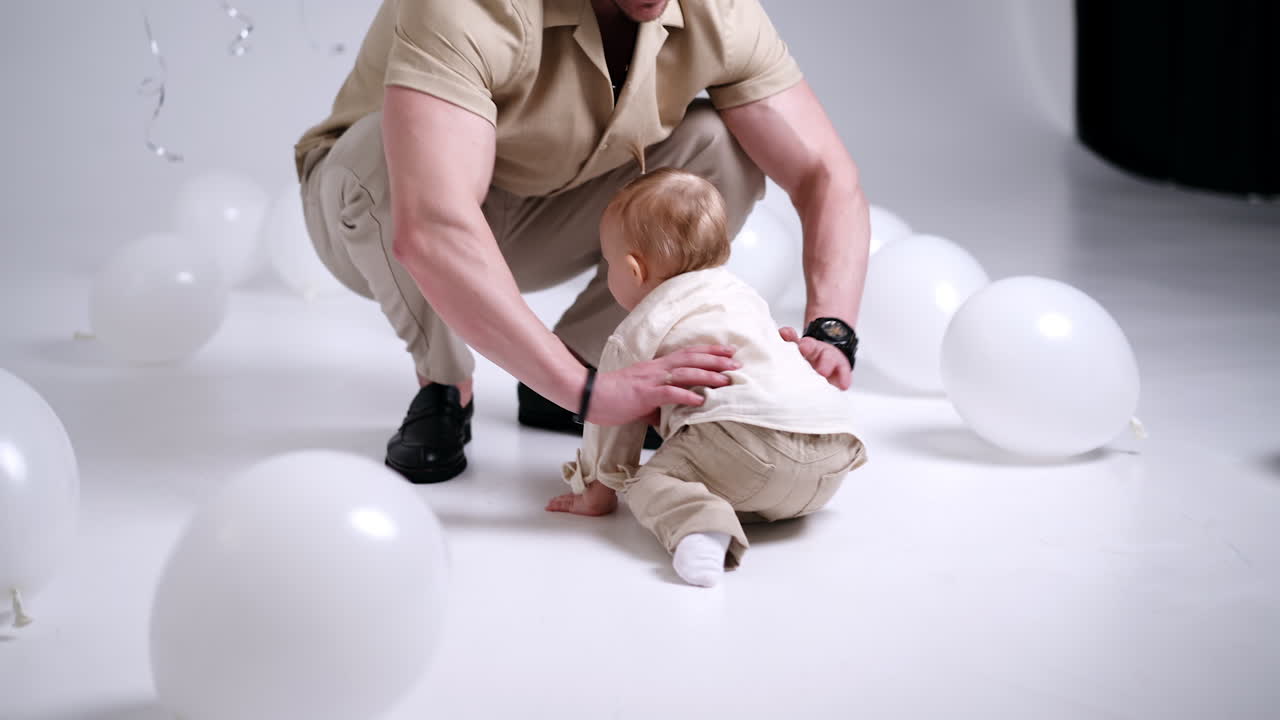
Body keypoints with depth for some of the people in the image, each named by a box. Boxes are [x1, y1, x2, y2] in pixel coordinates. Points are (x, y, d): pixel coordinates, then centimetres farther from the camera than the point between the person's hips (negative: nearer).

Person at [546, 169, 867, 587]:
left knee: (651, 482, -7)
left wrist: (598, 490, 27)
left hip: (749, 433, -8)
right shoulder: (743, 295, 34)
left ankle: (701, 528, -35)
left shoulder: (638, 332, 11)